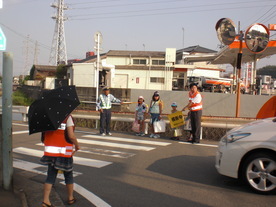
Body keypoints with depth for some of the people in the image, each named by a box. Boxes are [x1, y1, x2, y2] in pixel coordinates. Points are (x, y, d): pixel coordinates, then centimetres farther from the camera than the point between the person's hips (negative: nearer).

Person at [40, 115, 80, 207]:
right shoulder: (67, 117, -14)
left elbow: (43, 136, 6)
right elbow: (71, 136, -19)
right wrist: (77, 145, -1)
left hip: (50, 151, 4)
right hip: (64, 152, -4)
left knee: (50, 176, 13)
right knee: (68, 176, 15)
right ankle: (70, 198, 30)